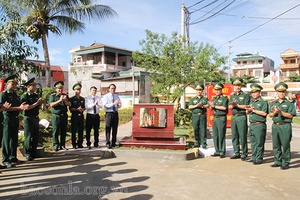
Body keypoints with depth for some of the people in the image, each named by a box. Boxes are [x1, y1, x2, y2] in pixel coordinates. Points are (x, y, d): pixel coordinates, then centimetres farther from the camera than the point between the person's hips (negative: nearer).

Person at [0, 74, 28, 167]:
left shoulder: (15, 95, 16)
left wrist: (22, 107, -7)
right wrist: (19, 108, -19)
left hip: (16, 119, 7)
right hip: (8, 119, -7)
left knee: (14, 139, 12)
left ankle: (13, 157, 22)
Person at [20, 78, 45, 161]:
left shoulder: (36, 96, 12)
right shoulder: (24, 96, -10)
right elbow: (26, 108, -20)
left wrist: (41, 102, -1)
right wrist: (37, 103, -18)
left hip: (36, 118, 7)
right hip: (28, 118, -7)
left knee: (36, 136, 12)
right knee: (29, 137, -1)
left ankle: (34, 153, 23)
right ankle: (28, 154, 7)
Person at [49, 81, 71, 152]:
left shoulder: (65, 96, 12)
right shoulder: (53, 96, 3)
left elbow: (69, 104, 3)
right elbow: (51, 104, -11)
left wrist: (65, 100, -16)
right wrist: (59, 100, -19)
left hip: (64, 116, 4)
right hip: (56, 116, -3)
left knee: (64, 132, 6)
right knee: (56, 131, -3)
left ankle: (62, 145, 13)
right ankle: (56, 145, 3)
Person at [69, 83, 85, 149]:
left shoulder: (83, 99, 13)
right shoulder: (72, 99, -1)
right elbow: (70, 108, -6)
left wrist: (82, 109, -7)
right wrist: (77, 109, -19)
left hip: (81, 116, 4)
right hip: (74, 116, -4)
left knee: (81, 131, 6)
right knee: (74, 131, 0)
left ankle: (80, 144, 15)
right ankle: (74, 145, 6)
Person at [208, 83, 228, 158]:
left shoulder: (224, 98, -4)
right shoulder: (214, 98, 17)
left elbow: (224, 107, -17)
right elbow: (211, 108, 16)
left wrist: (214, 106, -12)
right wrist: (211, 106, -7)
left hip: (221, 118, -7)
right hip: (215, 118, 7)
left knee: (221, 136, -5)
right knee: (215, 135, 7)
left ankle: (222, 152, 2)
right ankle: (217, 151, 14)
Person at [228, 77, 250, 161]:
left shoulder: (245, 95, -1)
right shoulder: (232, 95, 15)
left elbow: (246, 106, -11)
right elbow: (229, 107, 9)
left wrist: (237, 105, -15)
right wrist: (232, 105, -12)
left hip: (242, 117, -5)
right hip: (233, 117, 6)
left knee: (243, 136, -3)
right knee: (234, 136, 8)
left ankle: (244, 154, 5)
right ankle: (236, 153, 17)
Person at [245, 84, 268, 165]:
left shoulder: (263, 102, -6)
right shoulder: (251, 102, 16)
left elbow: (264, 113, -18)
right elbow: (247, 112, 18)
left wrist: (253, 110, -14)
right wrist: (248, 109, -5)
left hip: (259, 125, -7)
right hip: (251, 125, 7)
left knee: (259, 143, -1)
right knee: (253, 142, 13)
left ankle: (259, 159, 6)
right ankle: (254, 157, 22)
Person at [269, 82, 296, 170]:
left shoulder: (289, 103, -1)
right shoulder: (273, 103, 13)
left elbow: (290, 115, -8)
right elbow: (270, 114, 11)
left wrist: (281, 112, -18)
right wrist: (274, 113, -10)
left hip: (285, 126, -5)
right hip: (275, 126, 5)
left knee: (285, 145, -1)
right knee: (276, 145, 10)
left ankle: (285, 163, 9)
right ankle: (278, 161, 21)